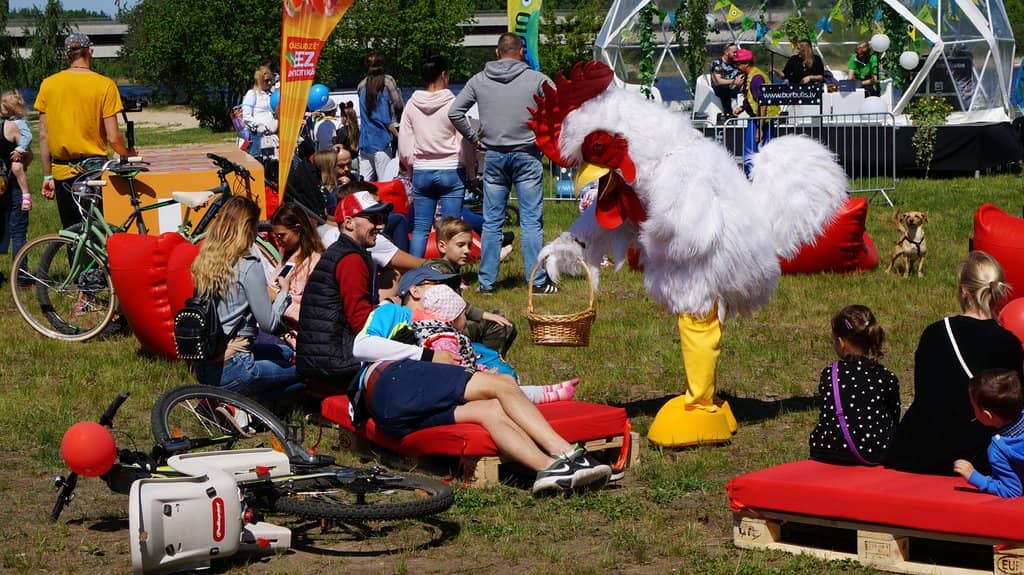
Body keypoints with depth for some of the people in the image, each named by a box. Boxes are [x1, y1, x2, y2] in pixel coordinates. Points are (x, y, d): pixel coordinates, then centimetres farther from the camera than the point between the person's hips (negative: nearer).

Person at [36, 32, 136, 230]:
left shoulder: (48, 85, 2)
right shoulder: (104, 85, -7)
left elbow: (44, 136, 4)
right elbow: (113, 138, -9)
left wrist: (47, 176, 12)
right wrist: (129, 154, 11)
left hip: (62, 171, 3)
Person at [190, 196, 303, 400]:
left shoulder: (203, 262, 7)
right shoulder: (249, 266, -14)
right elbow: (269, 324, -12)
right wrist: (284, 292, 5)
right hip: (232, 371, -8)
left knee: (285, 352, 27)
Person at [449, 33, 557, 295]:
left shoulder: (479, 80, 3)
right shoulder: (536, 79, -5)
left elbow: (454, 112, 2)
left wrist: (473, 138, 9)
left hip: (493, 156, 2)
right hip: (527, 155, -2)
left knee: (491, 222, 8)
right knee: (531, 222, 1)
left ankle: (486, 281, 10)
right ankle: (538, 281, 2)